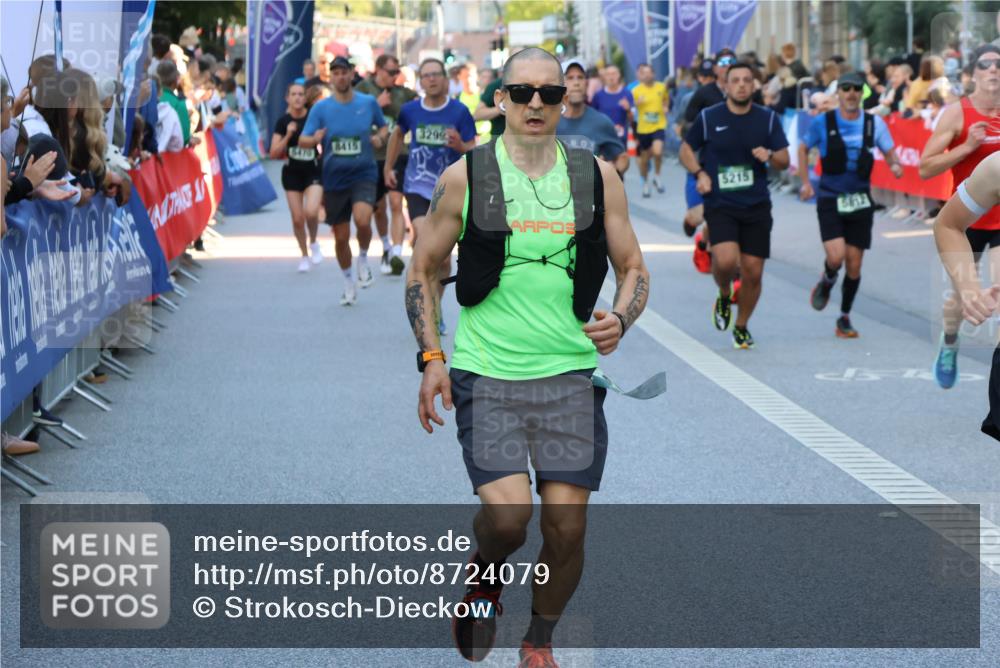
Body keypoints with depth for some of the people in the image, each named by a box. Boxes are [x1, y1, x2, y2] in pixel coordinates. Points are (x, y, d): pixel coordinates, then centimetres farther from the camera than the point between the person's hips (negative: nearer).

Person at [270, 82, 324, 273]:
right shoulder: (283, 122, -3)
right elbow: (274, 153, -7)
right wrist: (288, 136, -17)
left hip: (314, 171, -2)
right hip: (292, 173, 2)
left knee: (311, 212, -22)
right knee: (297, 218, 4)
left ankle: (314, 243, 9)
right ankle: (304, 255, 26)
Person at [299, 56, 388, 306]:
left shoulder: (368, 103, 0)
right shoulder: (321, 108, -1)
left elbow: (383, 126, 17)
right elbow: (302, 140, -1)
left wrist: (380, 137, -6)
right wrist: (314, 139, -24)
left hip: (363, 175, -1)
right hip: (334, 180, 1)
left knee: (362, 220, -28)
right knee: (341, 237, 7)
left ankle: (363, 258, 2)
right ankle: (349, 282, 30)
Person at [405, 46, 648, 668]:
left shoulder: (598, 176, 5)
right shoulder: (464, 178, 0)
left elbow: (634, 267, 14)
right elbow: (423, 270, 9)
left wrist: (621, 319, -7)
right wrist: (431, 357, -1)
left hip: (572, 373, 2)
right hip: (484, 375, -2)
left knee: (567, 528, -1)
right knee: (507, 516, -17)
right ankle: (484, 576, 19)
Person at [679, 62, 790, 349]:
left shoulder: (768, 119, 4)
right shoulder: (708, 118, -1)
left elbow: (784, 161, 7)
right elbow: (686, 150, 10)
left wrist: (770, 156, -16)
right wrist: (700, 174, -8)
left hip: (757, 206, 2)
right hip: (720, 204, -2)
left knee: (753, 271, 2)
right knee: (726, 260, -24)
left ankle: (741, 327, 24)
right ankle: (724, 297, 10)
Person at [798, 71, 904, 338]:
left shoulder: (875, 124, 1)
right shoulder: (823, 123, -3)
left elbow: (890, 152, 7)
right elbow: (804, 148, 11)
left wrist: (895, 165, -17)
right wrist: (805, 182, 4)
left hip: (860, 202, 2)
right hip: (830, 200, -2)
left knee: (854, 265, 4)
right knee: (836, 257, -20)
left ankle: (845, 318, 22)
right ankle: (826, 283, 17)